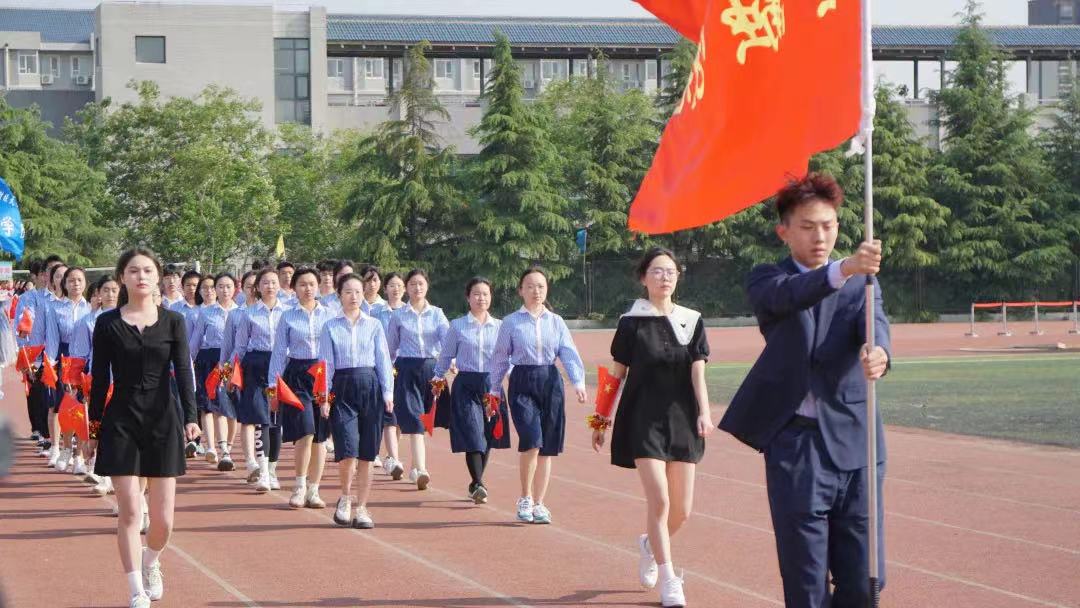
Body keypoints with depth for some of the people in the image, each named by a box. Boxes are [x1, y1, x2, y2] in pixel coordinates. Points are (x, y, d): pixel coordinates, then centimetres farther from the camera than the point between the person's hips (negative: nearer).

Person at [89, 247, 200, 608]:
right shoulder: (107, 324, 0)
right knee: (130, 512, -6)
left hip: (163, 420, 1)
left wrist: (190, 417, -15)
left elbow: (183, 372, -3)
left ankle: (151, 563, 34)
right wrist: (95, 425, 1)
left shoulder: (172, 322, 2)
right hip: (121, 422, -1)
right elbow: (100, 377, 2)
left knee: (163, 519, 2)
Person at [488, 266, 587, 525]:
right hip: (522, 382, -3)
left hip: (550, 381, 3)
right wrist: (494, 389, 7)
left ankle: (538, 503, 16)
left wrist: (578, 382, -12)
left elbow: (569, 354, 2)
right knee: (531, 441, -19)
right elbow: (500, 358, 7)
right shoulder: (511, 323, 3)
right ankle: (525, 498, 0)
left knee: (547, 448, 4)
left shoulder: (556, 322, 9)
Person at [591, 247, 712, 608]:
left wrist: (703, 413, -15)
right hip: (643, 419, -3)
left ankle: (649, 545, 37)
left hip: (680, 419, 3)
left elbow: (698, 373, 0)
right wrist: (601, 421, 6)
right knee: (659, 500, -14)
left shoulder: (692, 322, 6)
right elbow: (616, 375, 5)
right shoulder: (632, 322, 0)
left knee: (682, 510, 5)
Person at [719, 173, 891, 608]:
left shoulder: (862, 283, 12)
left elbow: (874, 322, -9)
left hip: (853, 441, 2)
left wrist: (878, 351, -34)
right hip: (795, 443, -2)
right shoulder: (767, 282, 5)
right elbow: (788, 295, -19)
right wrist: (842, 270, -39)